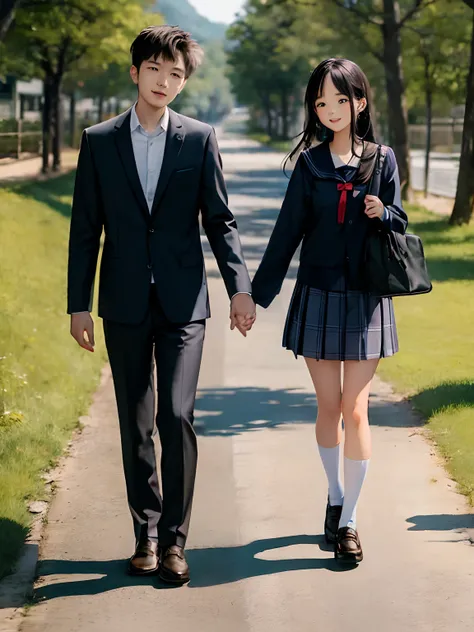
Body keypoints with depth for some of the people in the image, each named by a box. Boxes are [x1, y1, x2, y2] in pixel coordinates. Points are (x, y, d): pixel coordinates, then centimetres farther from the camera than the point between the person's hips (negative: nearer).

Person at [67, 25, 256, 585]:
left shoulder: (199, 139, 3)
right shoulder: (99, 141, 4)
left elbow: (219, 220, 5)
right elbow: (85, 229, 5)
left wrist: (239, 287, -5)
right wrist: (78, 304, 2)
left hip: (183, 302, -1)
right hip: (125, 306, 1)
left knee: (177, 417, -10)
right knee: (135, 425, 8)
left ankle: (174, 538, -1)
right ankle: (147, 534, 19)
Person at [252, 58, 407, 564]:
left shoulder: (382, 160, 1)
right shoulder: (310, 163, 2)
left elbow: (400, 223, 7)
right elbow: (287, 232, 4)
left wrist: (383, 212, -16)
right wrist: (257, 294, 3)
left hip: (366, 300, -1)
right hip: (318, 297, 1)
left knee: (355, 410, -3)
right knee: (328, 405, 8)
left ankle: (349, 520, 6)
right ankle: (335, 495, 29)